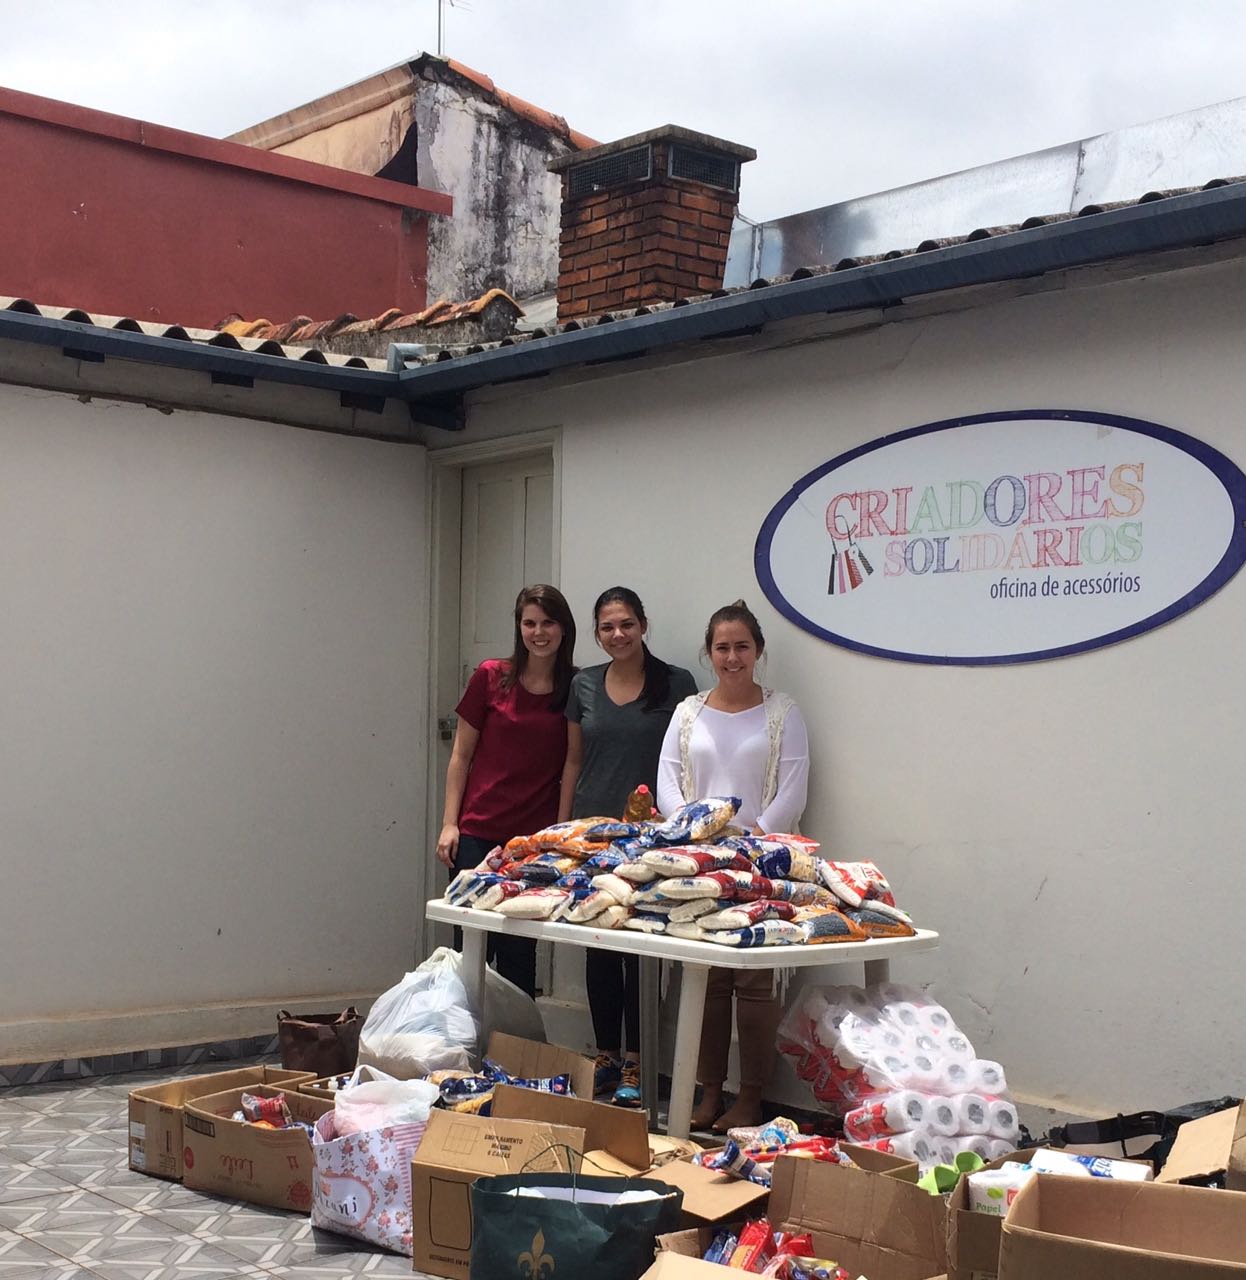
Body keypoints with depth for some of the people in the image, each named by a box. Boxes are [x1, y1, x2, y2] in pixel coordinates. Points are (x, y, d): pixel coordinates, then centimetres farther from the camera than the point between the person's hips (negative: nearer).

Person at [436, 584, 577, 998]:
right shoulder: (491, 677, 0)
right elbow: (461, 756, 4)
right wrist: (449, 824, -1)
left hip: (536, 837, 1)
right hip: (478, 833, 0)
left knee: (519, 952, 7)